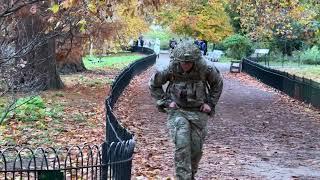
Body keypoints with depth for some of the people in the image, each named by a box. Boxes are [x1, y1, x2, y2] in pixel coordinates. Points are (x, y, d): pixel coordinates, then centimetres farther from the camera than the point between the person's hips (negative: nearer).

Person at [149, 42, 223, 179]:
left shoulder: (204, 69, -12)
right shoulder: (171, 70, -13)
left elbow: (218, 83, 8)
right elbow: (153, 84, 3)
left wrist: (210, 103, 2)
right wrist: (166, 101, -4)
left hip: (199, 112, 1)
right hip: (178, 111, -1)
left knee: (196, 148, 6)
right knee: (182, 146, -18)